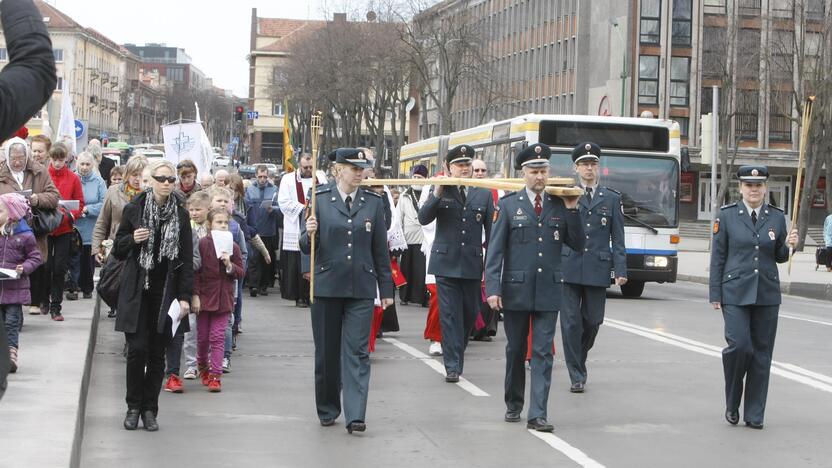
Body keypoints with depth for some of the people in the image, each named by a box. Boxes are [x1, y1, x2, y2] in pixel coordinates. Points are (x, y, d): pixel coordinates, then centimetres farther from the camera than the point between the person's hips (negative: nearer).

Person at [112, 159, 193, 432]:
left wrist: (185, 296, -3)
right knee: (137, 349, -7)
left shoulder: (180, 215, 5)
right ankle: (133, 407, 7)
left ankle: (149, 409, 12)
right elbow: (118, 250, 8)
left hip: (166, 292, 1)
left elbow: (187, 258, 4)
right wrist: (133, 239, -14)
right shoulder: (134, 209, 2)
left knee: (157, 353, 3)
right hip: (137, 291, -1)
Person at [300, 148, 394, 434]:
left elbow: (380, 249, 9)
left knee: (357, 352, -6)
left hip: (361, 288, 0)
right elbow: (306, 247, 2)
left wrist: (386, 289, 9)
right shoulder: (320, 200, 1)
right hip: (326, 286, 0)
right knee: (326, 351, 8)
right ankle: (327, 410, 23)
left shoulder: (374, 202, 6)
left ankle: (355, 416, -8)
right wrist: (309, 234, -21)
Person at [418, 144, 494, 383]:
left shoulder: (484, 194, 6)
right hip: (446, 262, -2)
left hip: (472, 264, 2)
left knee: (470, 313, 10)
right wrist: (437, 194, -21)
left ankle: (456, 355, 31)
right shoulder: (439, 191, 4)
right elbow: (424, 218, -9)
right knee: (450, 315, -3)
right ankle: (453, 366, 0)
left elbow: (491, 231, 9)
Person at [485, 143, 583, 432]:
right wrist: (492, 289, -11)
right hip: (516, 290, -1)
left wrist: (572, 210, -7)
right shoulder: (509, 205, 0)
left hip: (549, 291, 1)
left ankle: (537, 415, -2)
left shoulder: (559, 205, 6)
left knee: (543, 353, -2)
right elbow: (495, 250, -3)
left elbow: (577, 245, 4)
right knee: (516, 350, 11)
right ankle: (514, 405, 28)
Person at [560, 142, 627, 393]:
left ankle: (579, 360, 33)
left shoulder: (612, 198, 9)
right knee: (571, 322, -2)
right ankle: (577, 376, 4)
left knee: (592, 321, 6)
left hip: (597, 269, 1)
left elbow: (617, 238, 7)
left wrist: (620, 270, -1)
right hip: (568, 268, -1)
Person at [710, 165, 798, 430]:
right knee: (739, 346, -14)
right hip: (735, 293, -2)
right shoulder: (727, 215, 2)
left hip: (767, 295, 3)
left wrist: (789, 245, -7)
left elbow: (780, 257, 15)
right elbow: (718, 257, 2)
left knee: (762, 353, 2)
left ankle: (754, 415, 10)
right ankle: (732, 403, 9)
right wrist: (715, 294, -1)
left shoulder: (777, 217, 8)